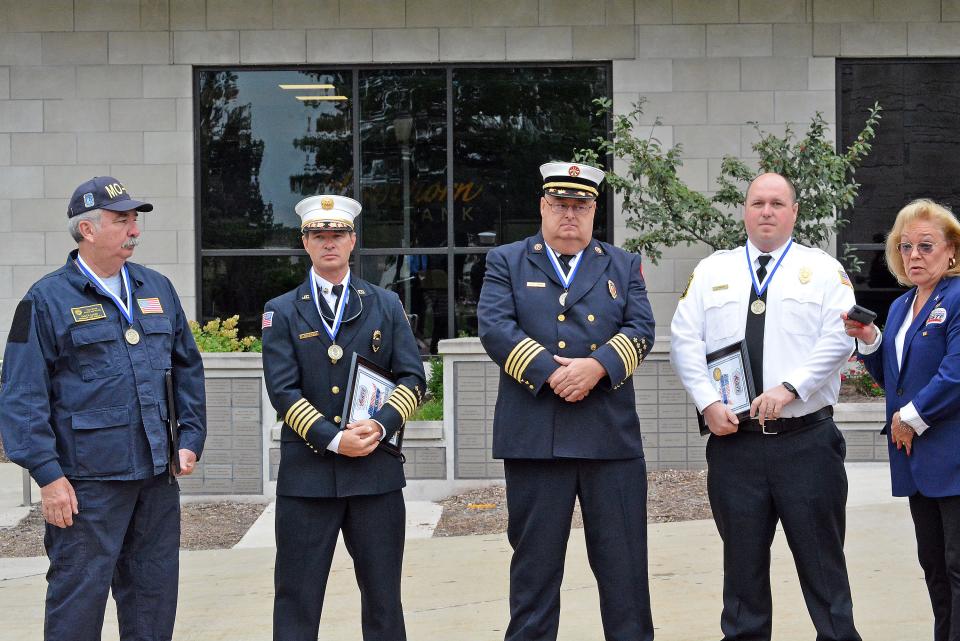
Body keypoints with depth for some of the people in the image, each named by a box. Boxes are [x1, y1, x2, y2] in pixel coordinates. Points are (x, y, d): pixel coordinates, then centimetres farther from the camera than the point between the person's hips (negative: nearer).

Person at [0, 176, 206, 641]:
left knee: (154, 601, 12)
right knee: (78, 601, -1)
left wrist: (191, 438, 9)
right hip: (86, 480, -5)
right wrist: (48, 475, -14)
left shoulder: (157, 289, 12)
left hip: (157, 475, 6)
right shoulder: (47, 300, -5)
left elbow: (188, 368, 19)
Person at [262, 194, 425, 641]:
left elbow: (413, 379, 5)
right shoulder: (281, 312, 6)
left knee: (383, 595, 7)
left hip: (376, 470, 1)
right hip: (306, 473, -1)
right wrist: (333, 440, -14)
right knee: (297, 597, 2)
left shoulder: (386, 305, 11)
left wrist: (381, 424, -13)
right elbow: (283, 390, -3)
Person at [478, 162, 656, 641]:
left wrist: (597, 367, -16)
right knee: (535, 560, 4)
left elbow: (641, 329, 2)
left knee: (624, 560, 4)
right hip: (533, 435, -1)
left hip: (612, 434, 2)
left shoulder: (624, 266, 15)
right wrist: (550, 372, -16)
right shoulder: (506, 262, 9)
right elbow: (495, 327, -5)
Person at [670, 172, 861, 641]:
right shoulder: (712, 270, 13)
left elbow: (838, 340, -5)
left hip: (806, 440, -2)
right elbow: (685, 340, 6)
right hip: (733, 439, 2)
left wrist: (790, 388, -17)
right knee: (742, 558, 8)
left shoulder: (823, 269, 7)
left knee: (821, 557, 1)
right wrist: (708, 402, -7)